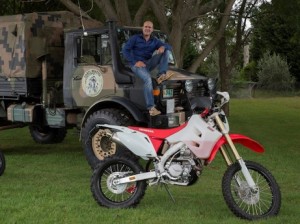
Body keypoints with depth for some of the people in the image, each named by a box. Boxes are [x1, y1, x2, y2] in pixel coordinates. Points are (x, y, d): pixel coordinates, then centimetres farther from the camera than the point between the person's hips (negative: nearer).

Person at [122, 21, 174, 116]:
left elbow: (169, 46, 9)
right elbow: (125, 50, -4)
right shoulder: (135, 38, 3)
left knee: (165, 51, -9)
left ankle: (161, 75, -23)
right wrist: (135, 62, -15)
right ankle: (151, 108, -39)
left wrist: (163, 47, -17)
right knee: (148, 78, -35)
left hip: (148, 64, 5)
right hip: (137, 64, -5)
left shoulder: (154, 41, 15)